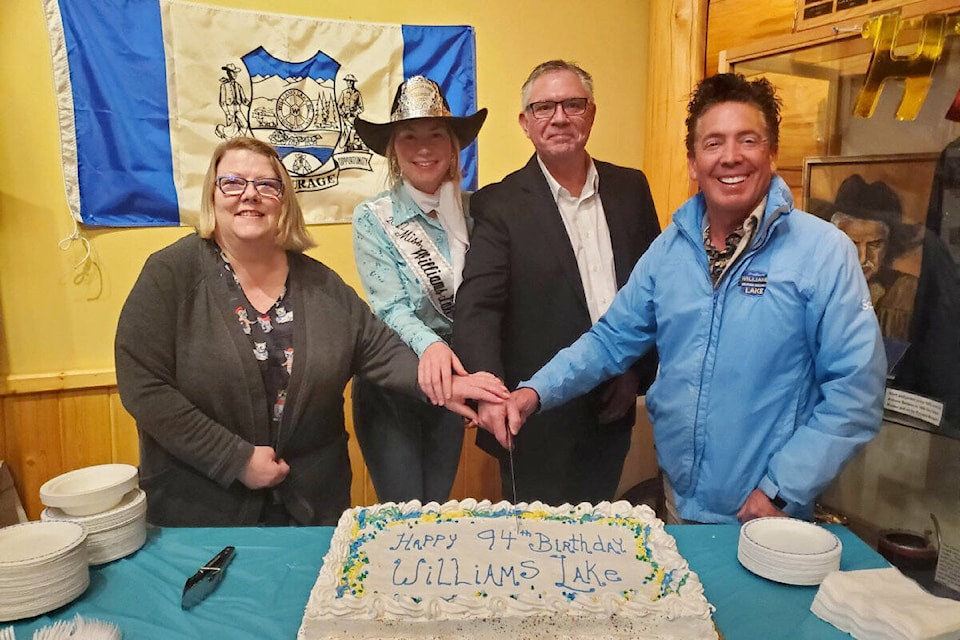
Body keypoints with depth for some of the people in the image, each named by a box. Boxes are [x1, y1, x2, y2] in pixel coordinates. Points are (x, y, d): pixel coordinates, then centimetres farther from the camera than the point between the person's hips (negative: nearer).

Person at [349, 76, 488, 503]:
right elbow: (390, 308, -20)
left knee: (439, 510, 17)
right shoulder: (372, 218, -9)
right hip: (389, 386, -3)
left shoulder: (471, 211, -1)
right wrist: (429, 345, -36)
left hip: (452, 383, 3)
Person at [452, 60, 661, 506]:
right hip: (537, 423, -3)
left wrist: (639, 369, 2)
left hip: (613, 414, 4)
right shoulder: (499, 205, -8)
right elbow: (476, 310, -16)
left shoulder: (630, 189, 5)